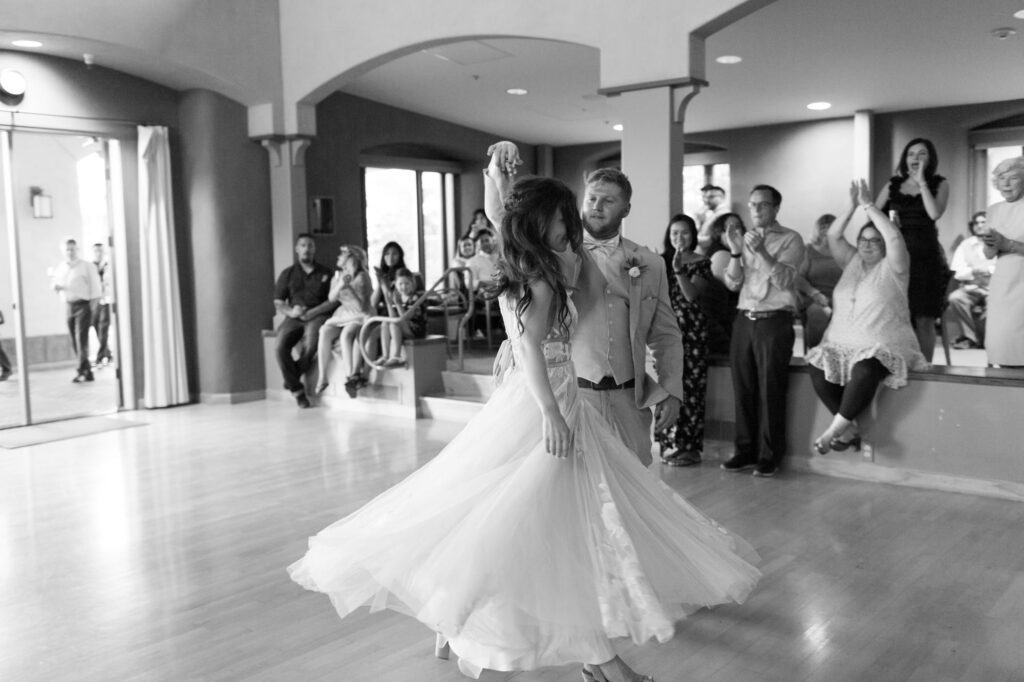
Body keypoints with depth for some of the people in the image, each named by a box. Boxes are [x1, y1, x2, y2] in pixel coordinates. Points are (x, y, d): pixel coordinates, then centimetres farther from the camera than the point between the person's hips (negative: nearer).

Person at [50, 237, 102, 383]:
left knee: (81, 339, -14)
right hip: (68, 306, 6)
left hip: (83, 304, -6)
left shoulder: (87, 266, -3)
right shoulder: (59, 268, 13)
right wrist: (55, 287, -3)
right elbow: (56, 284, 23)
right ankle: (89, 373, 11)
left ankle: (82, 371, -18)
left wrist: (90, 308, -8)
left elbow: (96, 289, -3)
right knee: (75, 342, 5)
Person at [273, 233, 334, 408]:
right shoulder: (287, 274, 17)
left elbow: (334, 301, 3)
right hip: (294, 318, 2)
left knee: (310, 345, -35)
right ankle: (297, 390, -17)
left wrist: (312, 312, -11)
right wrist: (291, 311, -10)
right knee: (280, 347, -28)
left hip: (317, 316, -2)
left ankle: (292, 378, -8)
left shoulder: (325, 273, 14)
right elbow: (278, 304, 13)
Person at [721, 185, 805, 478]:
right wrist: (736, 251, -8)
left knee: (771, 391, -3)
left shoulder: (790, 239, 1)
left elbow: (784, 280, -12)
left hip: (774, 320, -4)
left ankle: (770, 456, 6)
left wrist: (761, 251, -23)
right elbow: (733, 283, 7)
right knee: (743, 389, 5)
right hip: (744, 319, 5)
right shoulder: (745, 238, 15)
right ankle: (745, 451, 15)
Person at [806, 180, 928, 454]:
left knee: (865, 372, -37)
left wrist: (868, 205, -12)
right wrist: (851, 207, -3)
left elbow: (894, 237, -15)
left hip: (883, 346, -5)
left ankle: (835, 429, -23)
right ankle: (850, 428, -13)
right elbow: (833, 236, 5)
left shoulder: (893, 267, 3)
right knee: (817, 367, -24)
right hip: (842, 344, 5)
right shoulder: (852, 263, 16)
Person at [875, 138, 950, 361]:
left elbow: (935, 213, -12)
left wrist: (921, 182, -8)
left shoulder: (939, 184, 5)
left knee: (924, 320, -3)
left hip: (926, 257, -2)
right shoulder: (893, 185, 12)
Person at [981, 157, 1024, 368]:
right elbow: (989, 254, 8)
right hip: (1001, 284, 4)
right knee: (1000, 339, 0)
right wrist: (991, 245, -13)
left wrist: (1007, 244, -19)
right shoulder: (994, 210, 10)